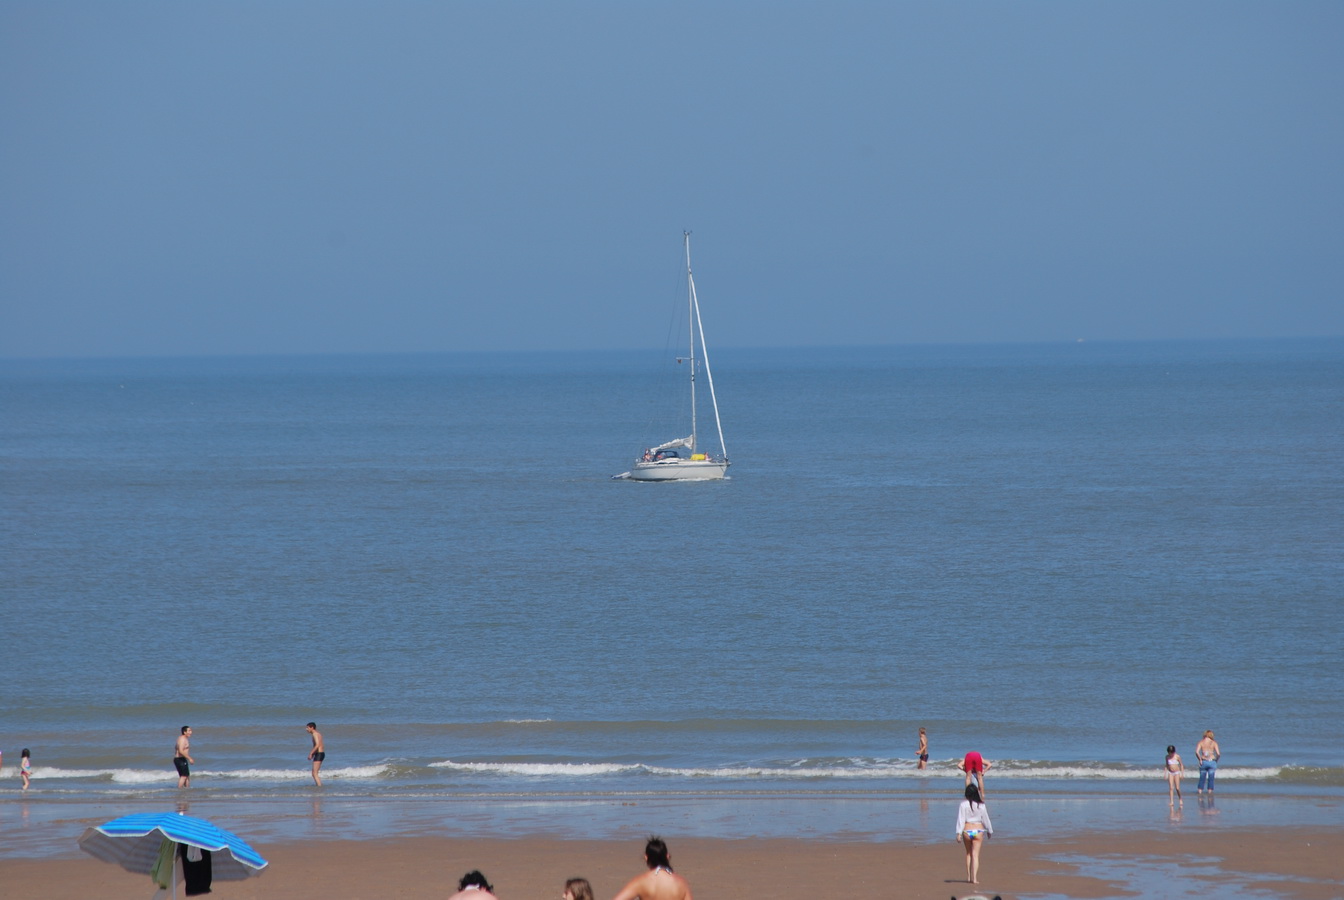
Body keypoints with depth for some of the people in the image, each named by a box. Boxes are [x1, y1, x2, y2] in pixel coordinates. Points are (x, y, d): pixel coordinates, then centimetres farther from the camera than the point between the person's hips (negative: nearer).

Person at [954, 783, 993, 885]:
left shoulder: (964, 804, -6)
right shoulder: (981, 805, -3)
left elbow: (961, 819, -8)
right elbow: (986, 819, 4)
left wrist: (959, 833, -8)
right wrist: (989, 831, 17)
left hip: (967, 830, 0)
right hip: (978, 830, 0)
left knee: (968, 853, 19)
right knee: (975, 855, -1)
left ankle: (968, 876, 22)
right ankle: (974, 878, -11)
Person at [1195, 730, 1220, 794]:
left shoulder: (1201, 742, 3)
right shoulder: (1214, 743, 1)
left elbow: (1197, 752, -12)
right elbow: (1218, 753, -8)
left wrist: (1200, 760, -1)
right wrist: (1216, 760, 8)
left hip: (1203, 762, 1)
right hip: (1212, 762, -1)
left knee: (1202, 779, 10)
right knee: (1211, 780, 5)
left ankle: (1199, 793, 7)